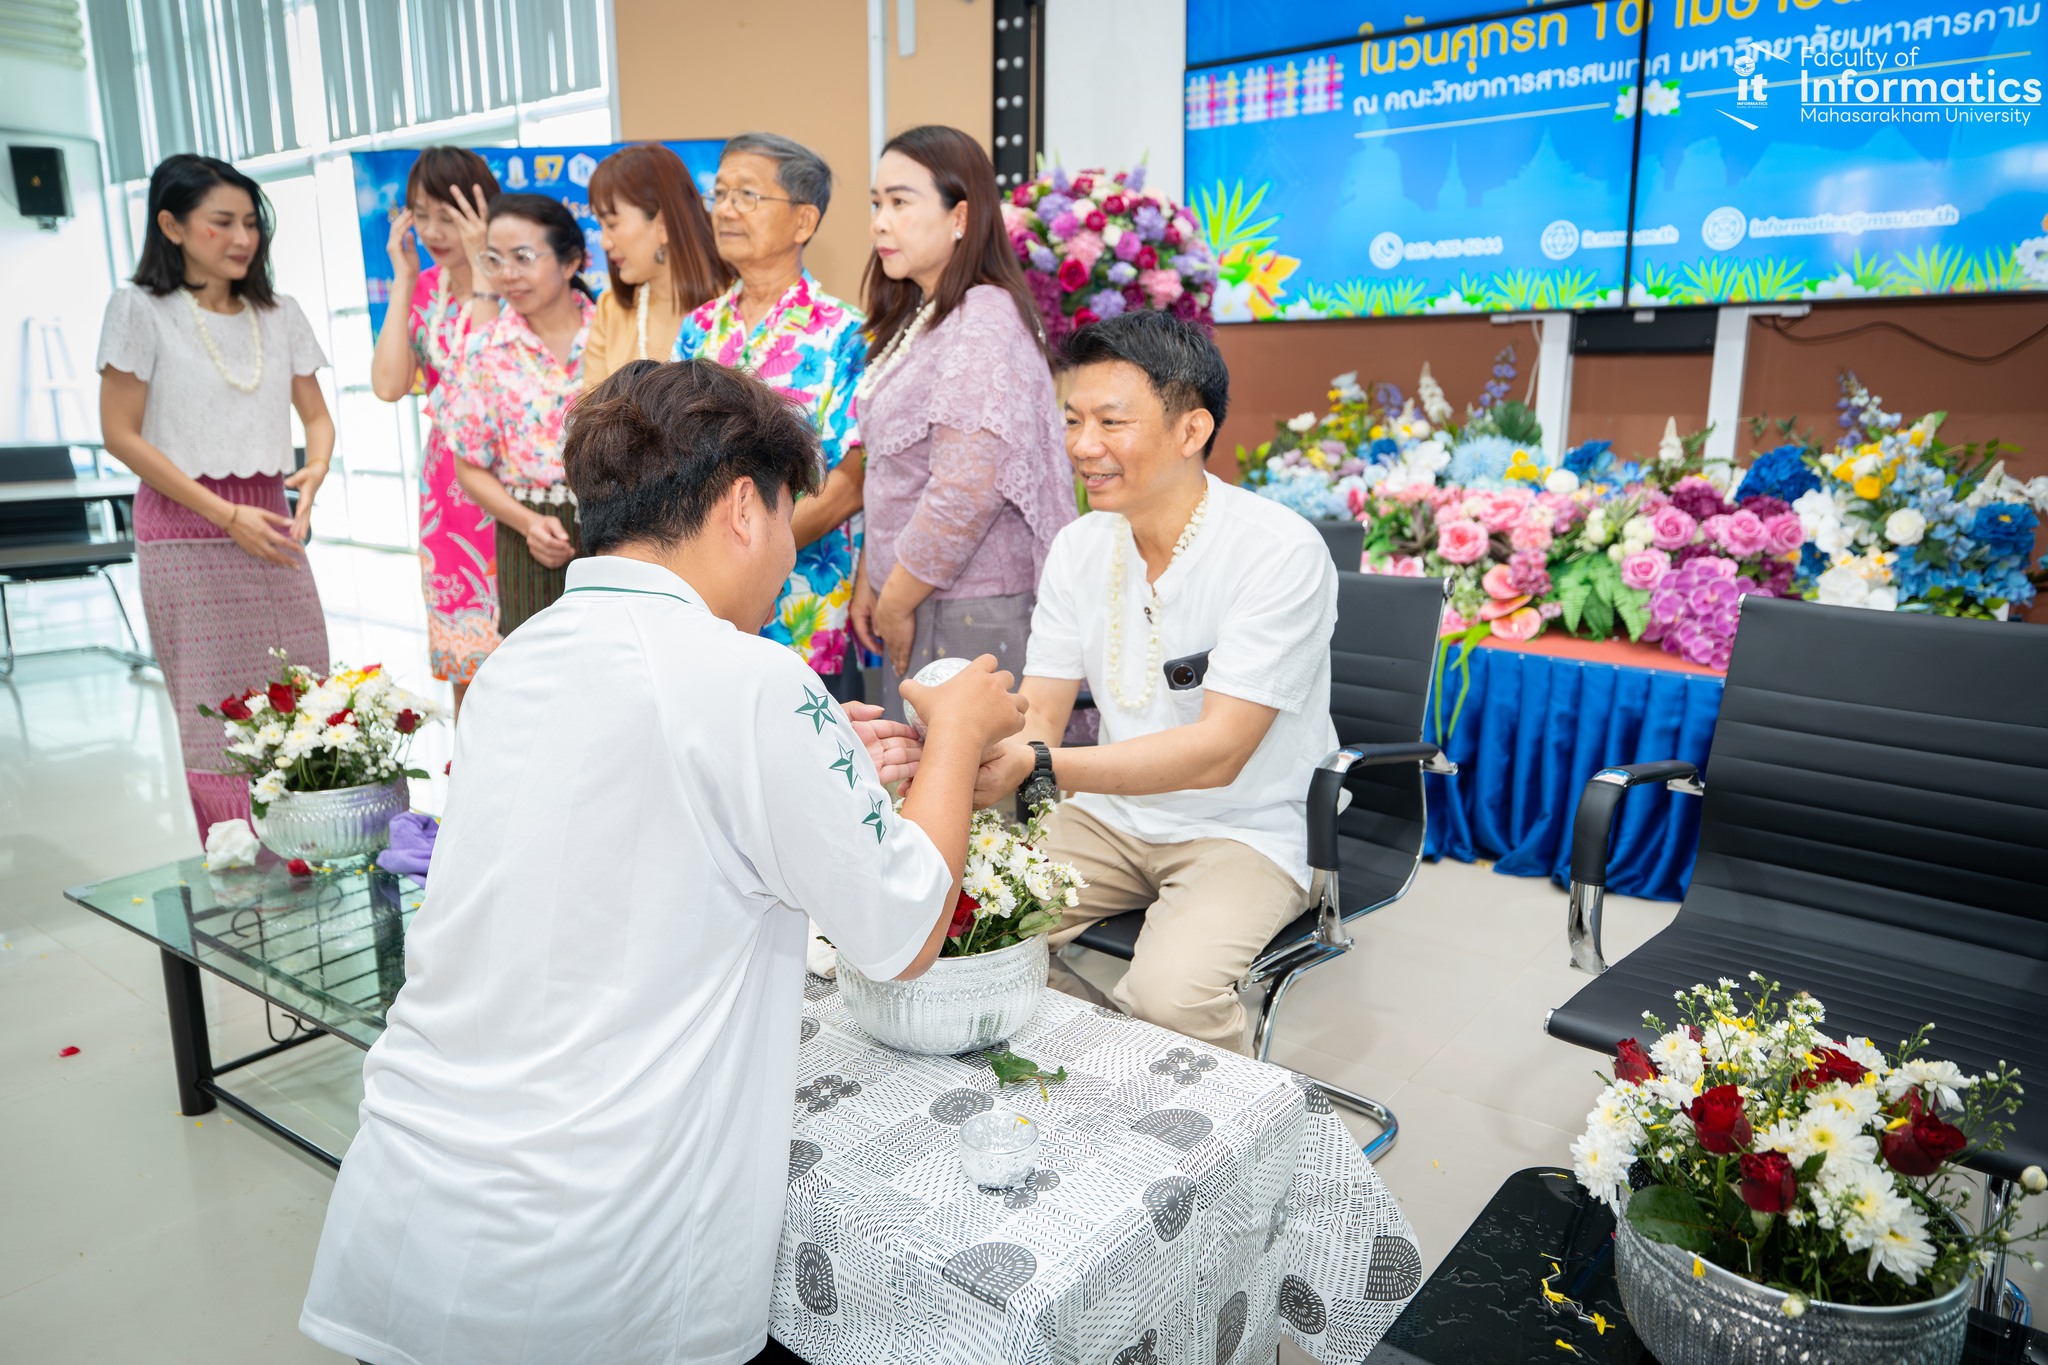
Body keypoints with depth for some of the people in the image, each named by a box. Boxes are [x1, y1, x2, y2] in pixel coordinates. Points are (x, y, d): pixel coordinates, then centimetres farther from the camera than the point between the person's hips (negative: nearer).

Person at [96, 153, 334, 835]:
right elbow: (120, 434, -5)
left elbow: (317, 415, 15)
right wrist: (226, 515, -12)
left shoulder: (279, 314, 11)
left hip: (268, 526, 4)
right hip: (186, 530, -4)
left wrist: (314, 472, -9)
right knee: (217, 714, -3)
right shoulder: (141, 308, -2)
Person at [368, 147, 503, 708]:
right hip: (445, 484, 6)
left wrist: (480, 269, -20)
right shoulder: (422, 289, 9)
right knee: (464, 658, 13)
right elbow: (389, 384, -5)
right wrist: (403, 280, -3)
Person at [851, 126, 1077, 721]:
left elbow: (967, 493, -22)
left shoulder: (983, 326, -15)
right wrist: (870, 582, 12)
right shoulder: (916, 319, 15)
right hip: (913, 605, 9)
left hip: (968, 612, -9)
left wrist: (896, 603, -13)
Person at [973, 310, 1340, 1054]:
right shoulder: (1078, 547, 1)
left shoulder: (1281, 552, -19)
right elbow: (1036, 715, -2)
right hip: (1112, 816, 6)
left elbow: (1218, 753, -25)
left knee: (1170, 992, -30)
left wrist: (1039, 765, -36)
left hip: (1246, 829, -5)